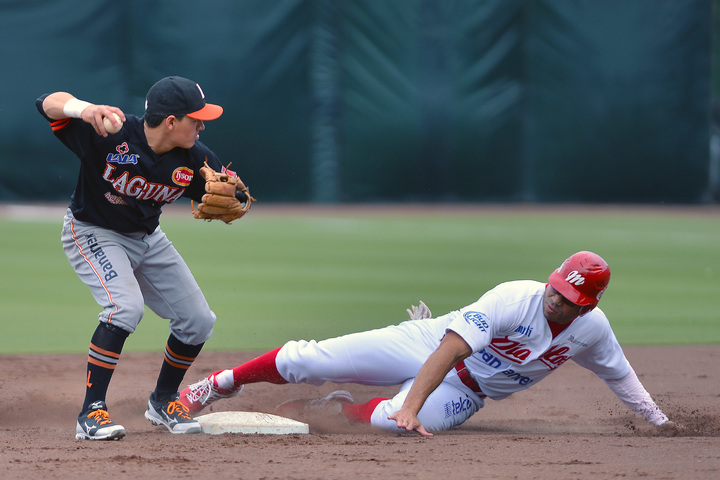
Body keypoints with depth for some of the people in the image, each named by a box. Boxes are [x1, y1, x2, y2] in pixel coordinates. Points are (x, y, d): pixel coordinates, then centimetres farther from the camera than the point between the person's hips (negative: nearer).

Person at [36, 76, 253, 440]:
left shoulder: (194, 159, -16)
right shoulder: (111, 135, -30)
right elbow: (49, 103, -35)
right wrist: (83, 109, -57)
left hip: (147, 239, 6)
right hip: (93, 233, -6)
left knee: (198, 320, 4)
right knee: (126, 306, -30)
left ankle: (163, 401, 28)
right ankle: (91, 413, -23)